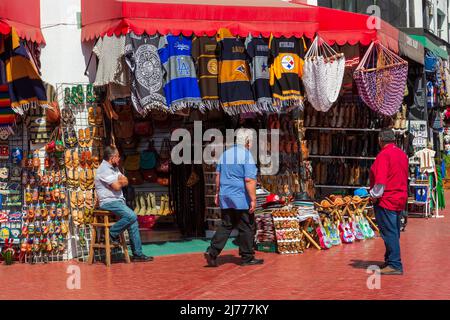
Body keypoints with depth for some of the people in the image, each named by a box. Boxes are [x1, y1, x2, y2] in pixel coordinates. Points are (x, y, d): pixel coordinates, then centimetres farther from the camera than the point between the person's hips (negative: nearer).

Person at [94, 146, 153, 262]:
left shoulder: (114, 168, 18)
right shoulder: (104, 169, -13)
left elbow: (125, 182, 12)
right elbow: (117, 186, -19)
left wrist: (119, 181, -8)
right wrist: (120, 181, 2)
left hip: (118, 201, 9)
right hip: (109, 202, -9)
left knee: (133, 220, -1)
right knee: (131, 216, -27)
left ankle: (137, 254, 1)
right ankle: (112, 233, -6)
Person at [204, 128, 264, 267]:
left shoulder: (225, 154, 11)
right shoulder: (247, 156, -12)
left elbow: (218, 175, 15)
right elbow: (249, 180, -18)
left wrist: (218, 193, 22)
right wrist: (253, 199, -16)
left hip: (225, 198, 7)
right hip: (241, 199, -7)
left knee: (226, 226, 11)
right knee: (247, 228, 5)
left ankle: (212, 252, -1)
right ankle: (247, 258, 12)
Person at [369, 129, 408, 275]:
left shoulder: (384, 155, -16)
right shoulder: (402, 154, 11)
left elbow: (380, 180, -21)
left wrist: (374, 196, -11)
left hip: (386, 200, -9)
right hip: (400, 198, 9)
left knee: (389, 233, -7)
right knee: (394, 232, 15)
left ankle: (395, 265, -8)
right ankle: (390, 260, 24)